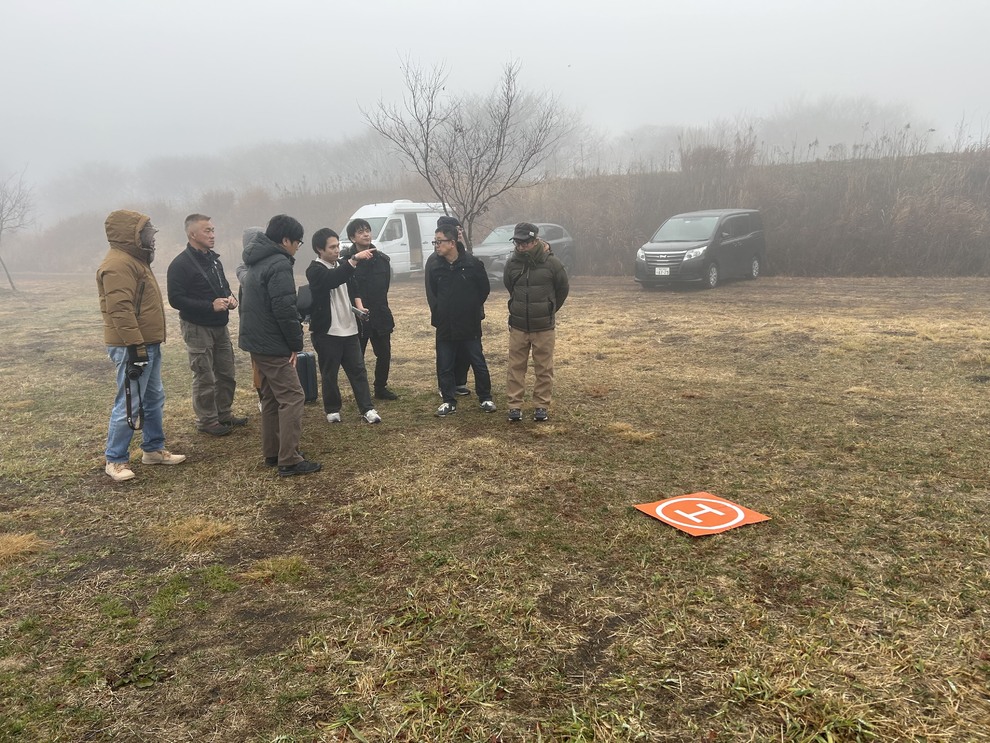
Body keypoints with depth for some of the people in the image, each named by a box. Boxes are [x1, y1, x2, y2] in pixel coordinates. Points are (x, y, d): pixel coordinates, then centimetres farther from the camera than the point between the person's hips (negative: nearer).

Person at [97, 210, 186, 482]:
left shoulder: (134, 260, 17)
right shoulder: (118, 264, -17)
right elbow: (120, 311, -25)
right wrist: (135, 348, -26)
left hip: (148, 344, 11)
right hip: (133, 347, -11)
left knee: (154, 398, 17)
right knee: (129, 405, -4)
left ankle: (153, 449, 29)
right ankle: (115, 460, 7)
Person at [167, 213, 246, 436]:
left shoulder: (214, 259, 11)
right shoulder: (180, 264, -14)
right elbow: (175, 299, -19)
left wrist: (230, 297, -1)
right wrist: (210, 306, -25)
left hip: (220, 326, 8)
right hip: (197, 328, -8)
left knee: (226, 373, 14)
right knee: (205, 378, -1)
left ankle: (223, 414, 28)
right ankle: (207, 420, 12)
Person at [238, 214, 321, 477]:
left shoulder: (258, 262, 15)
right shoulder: (279, 264, -17)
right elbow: (284, 308, -22)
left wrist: (295, 327, 15)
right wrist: (296, 343, -12)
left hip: (255, 340, 10)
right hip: (272, 344, -10)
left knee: (271, 397, 17)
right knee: (292, 397, -7)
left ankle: (272, 453, 23)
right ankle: (289, 460, -8)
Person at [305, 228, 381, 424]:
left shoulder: (341, 265, 11)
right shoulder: (315, 270, -12)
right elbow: (333, 279, -35)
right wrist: (355, 258, -43)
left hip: (349, 329, 6)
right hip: (326, 332, -6)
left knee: (358, 370, 5)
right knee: (329, 373, 5)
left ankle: (367, 409, 8)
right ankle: (332, 410, 19)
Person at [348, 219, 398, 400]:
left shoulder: (382, 259, 7)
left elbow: (384, 288, 12)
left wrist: (381, 308, 6)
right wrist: (359, 307, -32)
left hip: (380, 315, 5)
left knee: (384, 354, 12)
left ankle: (381, 388, 28)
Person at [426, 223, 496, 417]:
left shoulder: (472, 263, -10)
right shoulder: (435, 268, -1)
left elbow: (484, 288, 0)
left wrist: (474, 308, 5)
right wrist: (437, 311, 4)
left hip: (470, 325, -3)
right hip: (445, 327, 3)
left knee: (479, 363, 7)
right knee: (444, 367, 7)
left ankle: (485, 398, 23)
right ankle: (448, 401, 20)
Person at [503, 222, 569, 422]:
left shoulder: (551, 262, -11)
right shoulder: (512, 263, -3)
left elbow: (563, 289, 5)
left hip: (544, 327, -2)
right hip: (518, 326, 2)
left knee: (543, 368, 7)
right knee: (516, 367, 6)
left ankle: (542, 406, 17)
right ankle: (514, 406, 14)